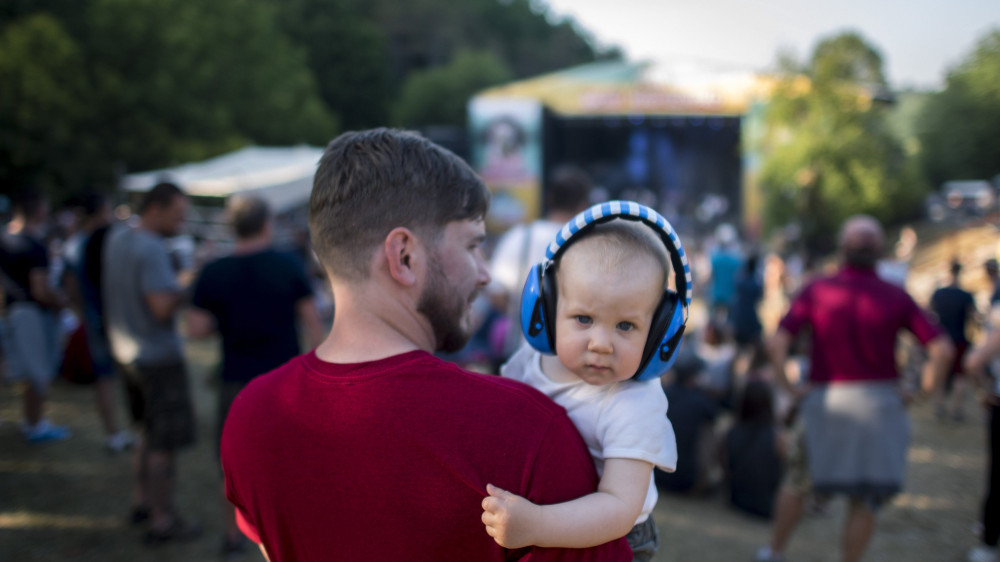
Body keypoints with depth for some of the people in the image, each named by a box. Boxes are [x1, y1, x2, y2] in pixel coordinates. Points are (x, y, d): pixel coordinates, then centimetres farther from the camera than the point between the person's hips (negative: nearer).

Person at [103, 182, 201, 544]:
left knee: (152, 430, 24)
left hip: (127, 352, 9)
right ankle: (163, 521, 8)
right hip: (159, 356, -9)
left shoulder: (116, 240, 7)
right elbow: (163, 307, -27)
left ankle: (142, 500, 33)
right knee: (166, 442, 1)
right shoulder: (151, 249, -22)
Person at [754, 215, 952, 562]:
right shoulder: (896, 297, -5)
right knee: (865, 500, 11)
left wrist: (787, 387, -4)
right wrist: (923, 391, 0)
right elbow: (942, 349, -11)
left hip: (825, 399, 1)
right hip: (879, 401, 0)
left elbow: (776, 342, -15)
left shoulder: (816, 291, -6)